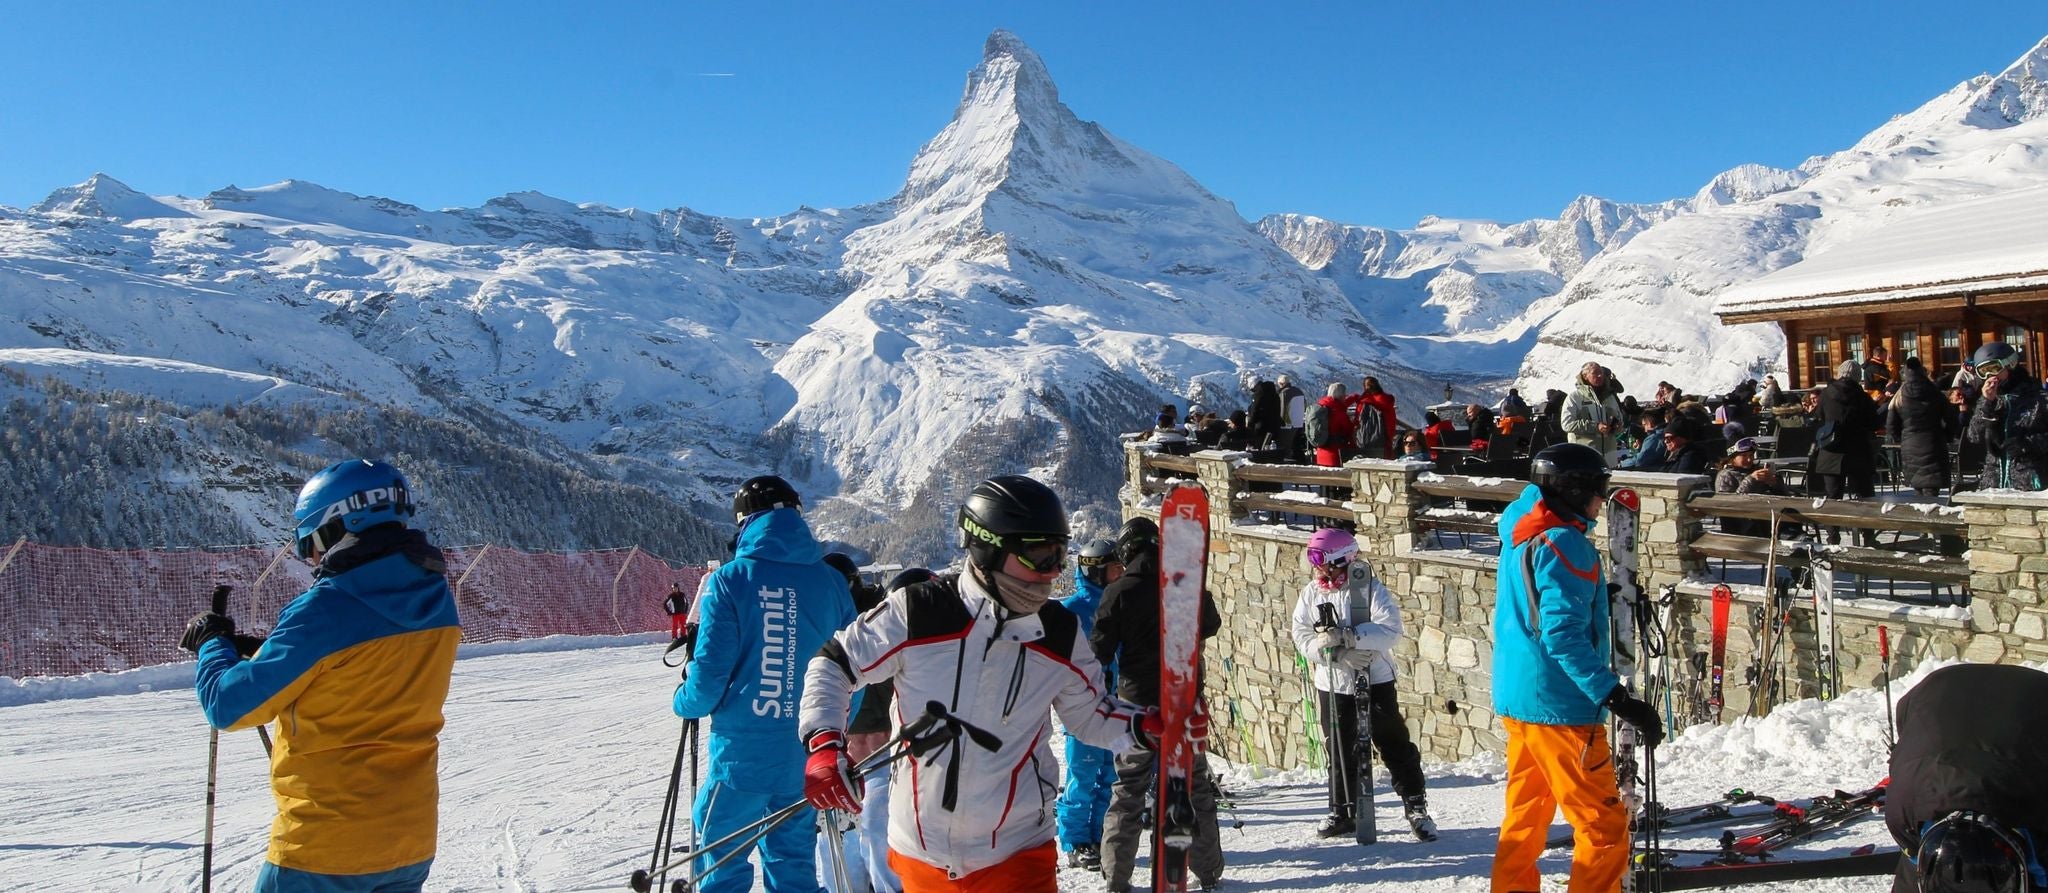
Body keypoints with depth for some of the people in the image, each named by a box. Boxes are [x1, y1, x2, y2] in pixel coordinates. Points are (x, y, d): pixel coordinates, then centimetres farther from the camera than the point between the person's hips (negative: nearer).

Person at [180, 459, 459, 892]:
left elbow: (229, 706, -12)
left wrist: (213, 643, 6)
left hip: (326, 845, -6)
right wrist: (265, 652, 14)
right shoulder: (438, 600, -1)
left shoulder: (325, 609, -21)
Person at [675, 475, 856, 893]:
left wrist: (685, 701, 11)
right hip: (809, 759, 4)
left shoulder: (730, 580, -9)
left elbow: (710, 672, -12)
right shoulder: (830, 581, 1)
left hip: (743, 754, -3)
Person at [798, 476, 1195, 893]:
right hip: (919, 854, 0)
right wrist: (823, 743, -17)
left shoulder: (1062, 636, -5)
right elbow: (834, 664, -3)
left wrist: (1147, 726, -8)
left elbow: (1089, 714, 9)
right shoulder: (916, 613, -15)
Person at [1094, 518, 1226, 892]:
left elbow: (1100, 651, -9)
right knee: (1196, 784, 15)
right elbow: (1211, 625, 14)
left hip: (1138, 702, -2)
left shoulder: (1120, 591, -13)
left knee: (1129, 787, 8)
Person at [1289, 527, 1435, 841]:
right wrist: (1326, 647, -22)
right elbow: (1302, 636, -1)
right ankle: (1342, 812, 25)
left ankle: (1416, 807, 15)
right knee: (1338, 750, 11)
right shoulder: (1311, 593, 0)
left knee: (1393, 742, 3)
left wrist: (1349, 636, -28)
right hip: (1332, 683, 4)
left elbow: (1390, 629, -19)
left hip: (1375, 678, -3)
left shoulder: (1369, 587, -11)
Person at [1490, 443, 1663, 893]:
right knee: (1605, 827, -2)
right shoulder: (1563, 542, -17)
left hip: (1516, 698, 10)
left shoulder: (1520, 530, 9)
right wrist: (1616, 697, -27)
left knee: (1525, 818, 20)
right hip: (1558, 706, -9)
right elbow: (1563, 635, -25)